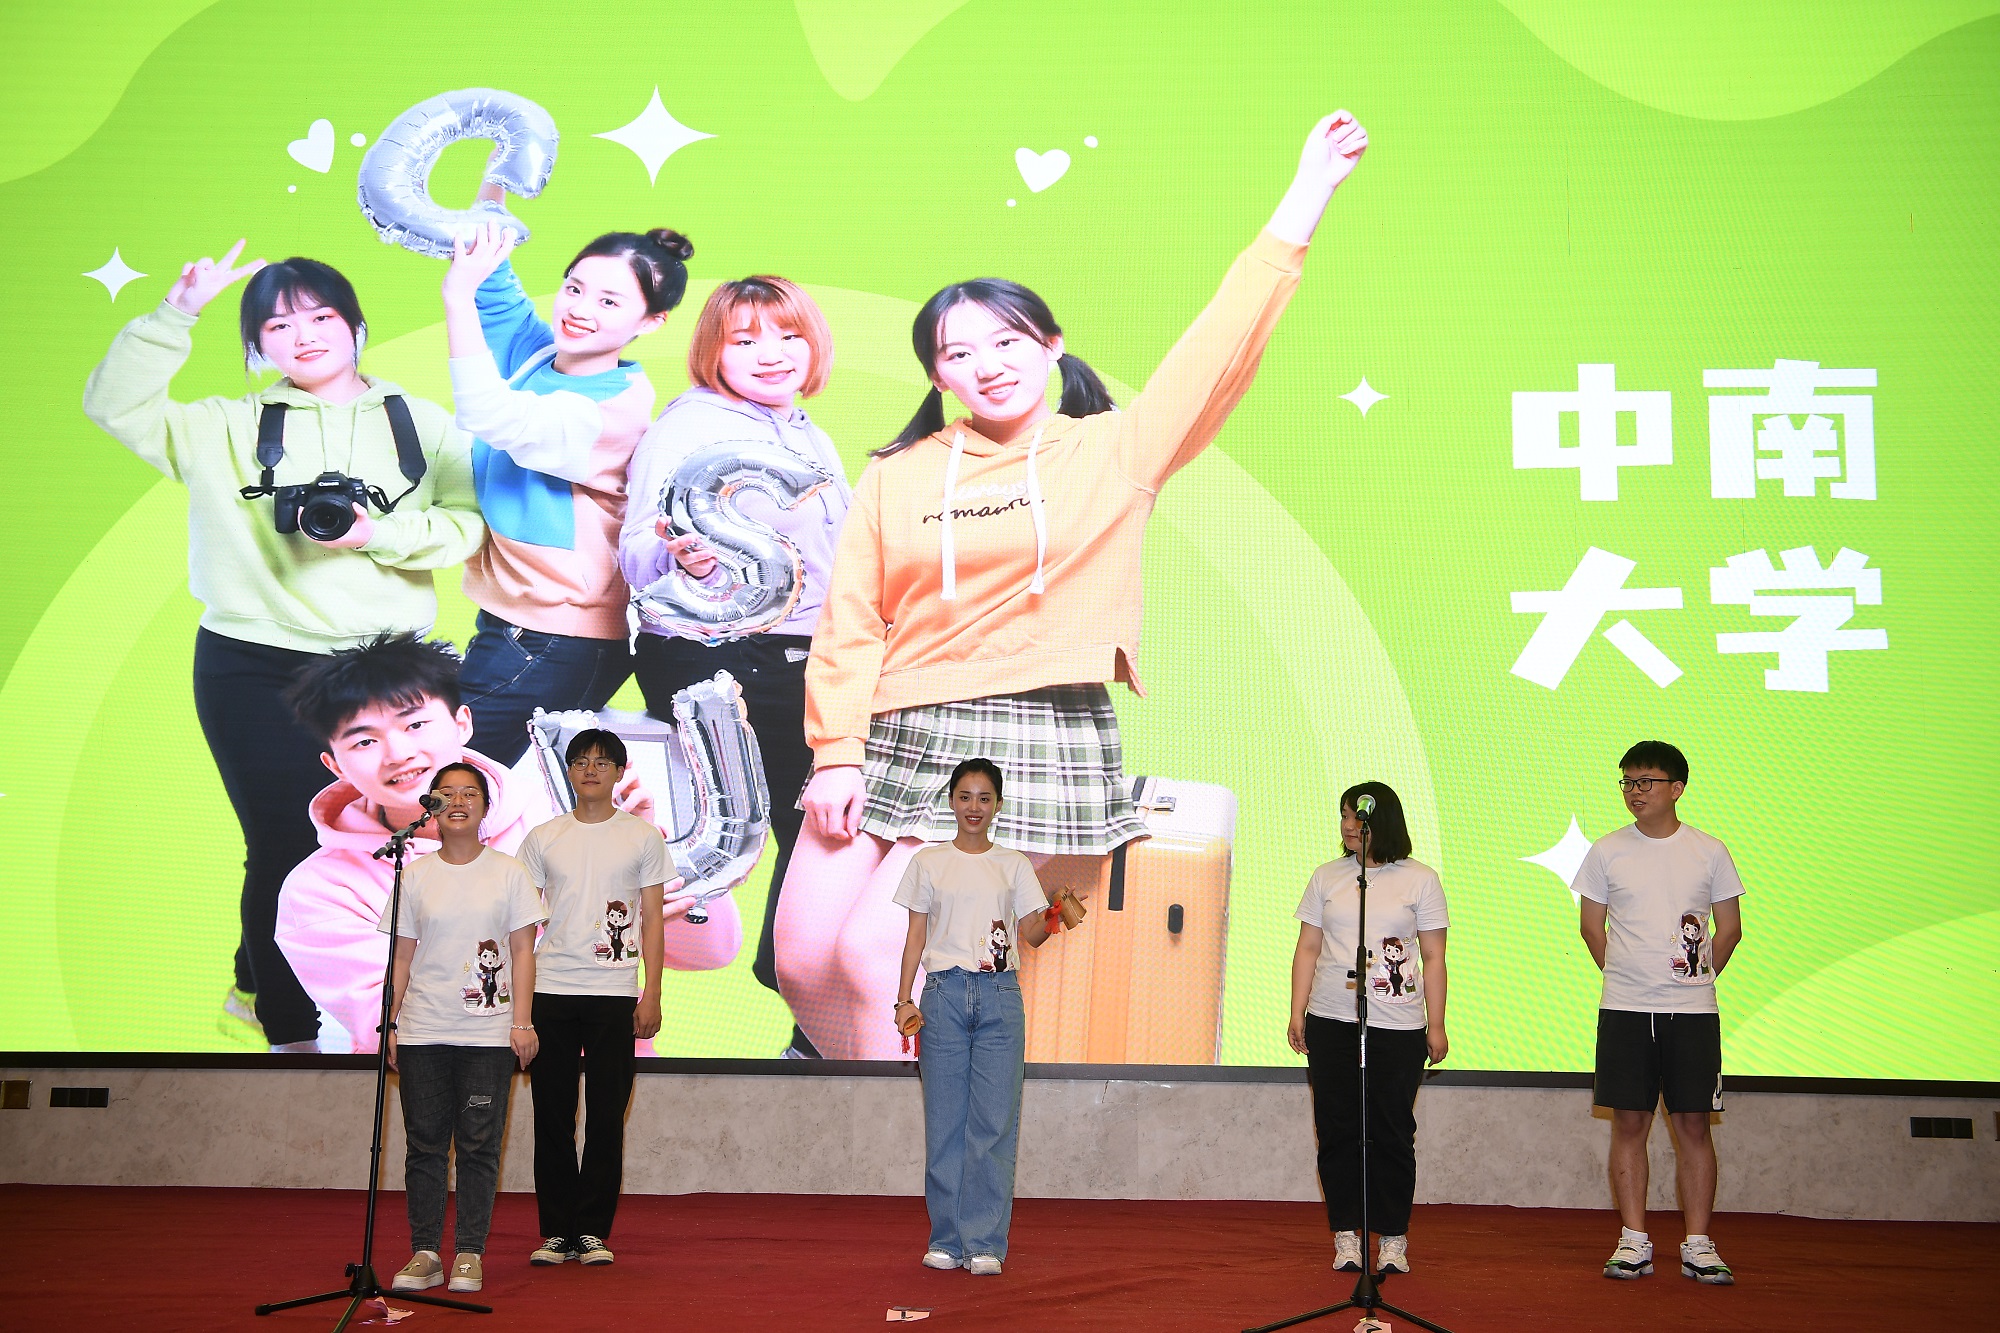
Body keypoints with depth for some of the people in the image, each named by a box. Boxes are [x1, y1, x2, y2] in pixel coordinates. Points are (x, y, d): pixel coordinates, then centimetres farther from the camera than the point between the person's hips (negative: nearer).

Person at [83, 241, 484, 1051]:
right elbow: (115, 404, -4)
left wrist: (378, 534, -17)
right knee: (288, 846, -1)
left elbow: (468, 522, -2)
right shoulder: (230, 430, 6)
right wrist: (176, 314, -10)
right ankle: (289, 1026, 20)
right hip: (257, 674, -2)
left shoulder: (419, 423, 7)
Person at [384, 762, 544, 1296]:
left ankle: (469, 1254, 8)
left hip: (488, 1032, -1)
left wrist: (522, 1022, -3)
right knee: (425, 1143, 3)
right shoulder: (416, 876, 7)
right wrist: (392, 1024, 3)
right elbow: (403, 956, 9)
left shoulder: (508, 872, 3)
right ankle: (425, 1252, 11)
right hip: (423, 1032, 1)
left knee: (479, 1146, 0)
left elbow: (522, 951, 3)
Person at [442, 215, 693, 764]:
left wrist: (459, 294, -30)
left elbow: (493, 417, -30)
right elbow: (491, 275, 11)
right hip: (507, 617, 8)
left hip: (559, 649, -8)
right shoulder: (539, 353, 4)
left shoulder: (623, 403, -19)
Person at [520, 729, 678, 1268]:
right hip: (550, 989, 1)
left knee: (606, 1117, 1)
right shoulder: (543, 838, 9)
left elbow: (653, 919, 5)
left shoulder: (643, 838, 5)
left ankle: (593, 1230, 10)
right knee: (552, 1115, 3)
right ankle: (556, 1230, 12)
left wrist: (652, 994, -3)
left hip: (614, 991, -1)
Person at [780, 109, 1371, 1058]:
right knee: (803, 965, -2)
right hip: (896, 738, 4)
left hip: (1037, 745, -4)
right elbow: (850, 625, 7)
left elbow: (1224, 345, 1)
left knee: (874, 957, -16)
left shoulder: (1112, 453, 5)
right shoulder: (897, 477, 11)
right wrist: (836, 754, -4)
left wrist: (1307, 195, -1)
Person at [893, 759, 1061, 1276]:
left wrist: (1052, 919, -18)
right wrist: (903, 998, -3)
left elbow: (1030, 933, 4)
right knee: (945, 1119, 1)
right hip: (944, 992, 0)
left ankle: (985, 1242, 2)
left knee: (994, 1120, -3)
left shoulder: (1014, 865, 10)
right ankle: (947, 1239, 10)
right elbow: (915, 936, 7)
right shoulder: (928, 863, 8)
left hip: (999, 996, 0)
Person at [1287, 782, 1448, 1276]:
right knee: (1337, 1129, 2)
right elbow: (1308, 948, 11)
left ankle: (1393, 1239, 9)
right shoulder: (1327, 877, 10)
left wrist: (1436, 1025, 1)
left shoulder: (1420, 880, 4)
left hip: (1398, 1028, -2)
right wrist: (1297, 1013, 3)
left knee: (1392, 1132, -1)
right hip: (1331, 1021, 2)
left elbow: (1433, 958, 5)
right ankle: (1346, 1235, 11)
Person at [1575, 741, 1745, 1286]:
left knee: (1693, 1123, 1)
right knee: (1629, 1123, 2)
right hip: (1625, 1009, 0)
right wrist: (1625, 974, 8)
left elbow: (1730, 927, 10)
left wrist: (1701, 972, 4)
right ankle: (1633, 1241, 9)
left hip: (1693, 1011, 0)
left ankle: (1698, 1245, 8)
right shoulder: (1607, 851, 3)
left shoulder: (1708, 852, 3)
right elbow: (1591, 924, 11)